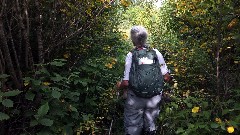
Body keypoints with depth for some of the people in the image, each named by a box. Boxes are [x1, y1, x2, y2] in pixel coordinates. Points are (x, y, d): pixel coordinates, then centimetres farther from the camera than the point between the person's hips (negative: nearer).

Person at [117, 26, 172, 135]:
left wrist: (119, 85, 2)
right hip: (154, 98, 3)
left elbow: (126, 83, -19)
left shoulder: (131, 55, -15)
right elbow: (166, 78, -5)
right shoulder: (156, 53, -7)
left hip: (135, 99, -2)